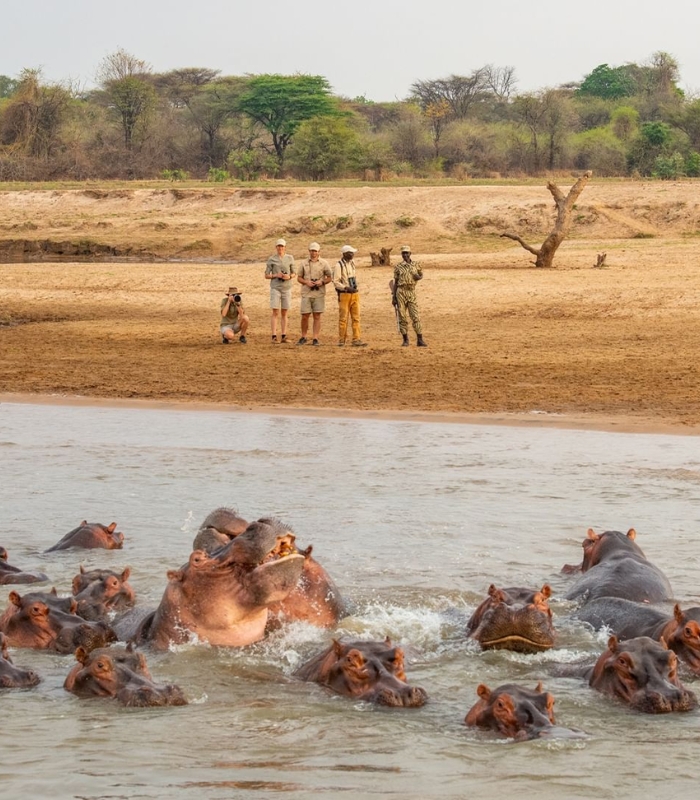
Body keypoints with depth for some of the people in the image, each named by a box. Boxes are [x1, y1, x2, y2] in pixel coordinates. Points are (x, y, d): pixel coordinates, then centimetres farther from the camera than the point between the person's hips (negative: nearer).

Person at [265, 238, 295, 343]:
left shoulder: (290, 258, 6)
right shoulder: (271, 259, 0)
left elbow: (293, 273, 12)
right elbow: (266, 276, 2)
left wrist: (289, 276, -9)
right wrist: (276, 275, -15)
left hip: (287, 288, 2)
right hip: (275, 288, -2)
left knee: (284, 313, 5)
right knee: (275, 313, -8)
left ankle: (283, 336, 7)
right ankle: (274, 337, -10)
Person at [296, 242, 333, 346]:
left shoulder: (324, 263, 4)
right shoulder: (304, 263, 7)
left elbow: (330, 277, 7)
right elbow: (299, 278, 9)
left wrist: (322, 282, -12)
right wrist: (306, 282, -10)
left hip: (319, 294, -1)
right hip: (306, 293, 1)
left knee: (317, 316, -1)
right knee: (304, 316, 0)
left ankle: (316, 339, 2)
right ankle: (303, 337, 15)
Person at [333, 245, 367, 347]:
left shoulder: (352, 264, 13)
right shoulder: (339, 265, -9)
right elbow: (336, 282, -13)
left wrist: (355, 288, 16)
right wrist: (346, 288, -24)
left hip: (355, 294, 6)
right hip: (344, 295, -6)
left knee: (356, 318, 0)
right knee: (343, 318, 0)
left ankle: (356, 340, -1)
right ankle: (341, 340, 8)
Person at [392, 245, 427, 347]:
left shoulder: (416, 265, 6)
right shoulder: (398, 267, 4)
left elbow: (421, 275, 19)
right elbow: (395, 282, 6)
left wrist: (418, 277, -6)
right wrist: (393, 297, 2)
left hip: (411, 292, 0)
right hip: (401, 292, 0)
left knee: (415, 316, -5)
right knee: (402, 317, 1)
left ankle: (420, 340, -3)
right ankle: (405, 340, 9)